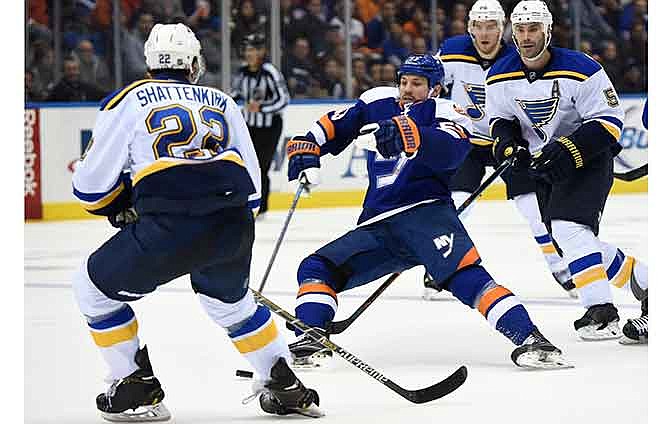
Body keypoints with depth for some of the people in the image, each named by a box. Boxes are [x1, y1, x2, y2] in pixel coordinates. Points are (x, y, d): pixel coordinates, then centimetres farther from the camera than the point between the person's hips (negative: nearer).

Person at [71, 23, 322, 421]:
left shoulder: (129, 100, 16)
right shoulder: (223, 102, 26)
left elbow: (92, 184, 13)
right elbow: (252, 184, 25)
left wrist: (121, 207, 34)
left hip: (167, 227, -4)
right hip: (234, 224, 4)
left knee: (96, 288, 19)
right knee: (230, 298, 34)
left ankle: (138, 388, 15)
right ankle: (286, 386, 31)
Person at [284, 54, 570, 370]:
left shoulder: (445, 112, 1)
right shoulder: (378, 102, 19)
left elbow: (453, 148, -22)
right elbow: (335, 126, 26)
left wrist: (407, 134, -38)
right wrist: (306, 147, 6)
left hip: (426, 212, -6)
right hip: (377, 226, 6)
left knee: (464, 273, -28)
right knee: (316, 269, -7)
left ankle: (529, 338, -35)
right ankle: (310, 341, -13)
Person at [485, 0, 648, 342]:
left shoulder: (582, 70, -22)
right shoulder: (500, 77, -6)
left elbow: (609, 120, -19)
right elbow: (501, 118, 9)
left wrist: (569, 150, -30)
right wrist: (507, 142, -14)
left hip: (589, 158, -6)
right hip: (545, 166, 7)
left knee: (569, 228, -27)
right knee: (577, 244, 8)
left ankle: (602, 314, -27)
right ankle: (644, 280, 31)